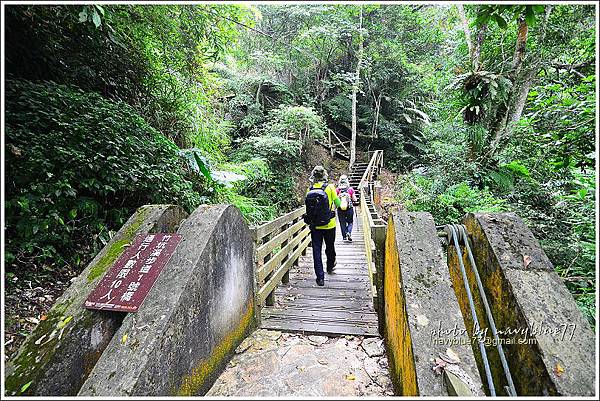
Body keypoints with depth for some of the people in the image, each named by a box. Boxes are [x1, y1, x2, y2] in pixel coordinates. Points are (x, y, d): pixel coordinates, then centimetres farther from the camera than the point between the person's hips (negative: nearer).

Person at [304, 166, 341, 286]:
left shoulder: (309, 190, -4)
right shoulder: (330, 187, -10)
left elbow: (308, 207, 2)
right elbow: (338, 204, -4)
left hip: (314, 225, 1)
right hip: (329, 224, 0)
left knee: (317, 250, 7)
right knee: (330, 247, 22)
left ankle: (320, 277, 8)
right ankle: (330, 266, 46)